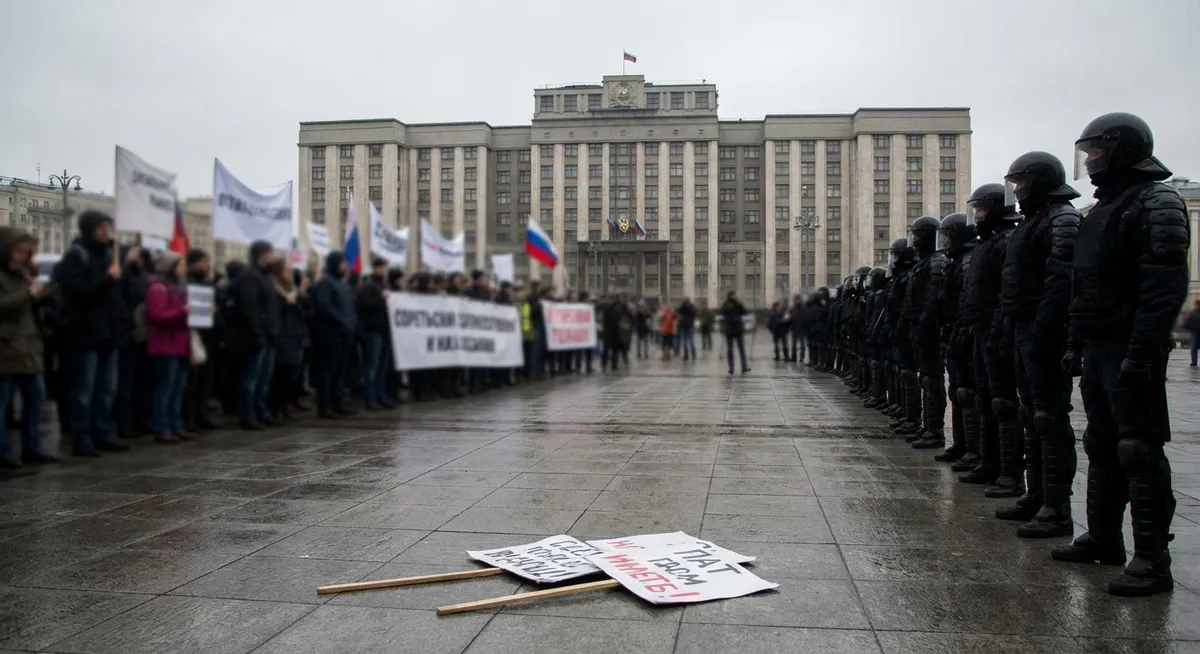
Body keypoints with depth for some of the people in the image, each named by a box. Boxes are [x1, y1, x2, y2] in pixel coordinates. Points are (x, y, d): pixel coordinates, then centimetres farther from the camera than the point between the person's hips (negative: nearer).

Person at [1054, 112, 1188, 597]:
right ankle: (1103, 538, 26)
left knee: (1139, 449, -8)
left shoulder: (1156, 204, -10)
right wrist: (1075, 342, 17)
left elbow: (1164, 287, -20)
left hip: (1129, 349, -10)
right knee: (1101, 446, 15)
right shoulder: (1102, 210, 19)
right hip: (1098, 347, 10)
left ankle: (1152, 561, -3)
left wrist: (1141, 352, -25)